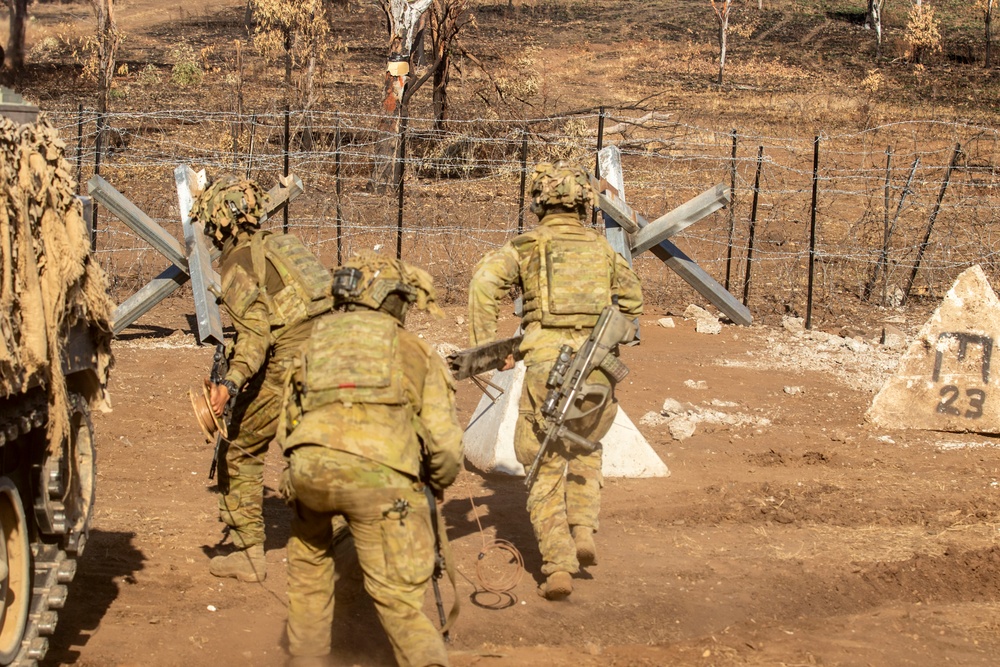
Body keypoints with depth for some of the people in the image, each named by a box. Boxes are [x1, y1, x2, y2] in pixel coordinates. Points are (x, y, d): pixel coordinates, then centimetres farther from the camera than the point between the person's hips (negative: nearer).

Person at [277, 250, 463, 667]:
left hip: (309, 465, 3)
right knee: (396, 594, 5)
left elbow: (286, 429, 29)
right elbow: (445, 444, 14)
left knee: (308, 553, 33)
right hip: (379, 475, -2)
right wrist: (438, 484, 34)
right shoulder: (417, 353, 22)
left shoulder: (313, 346, 30)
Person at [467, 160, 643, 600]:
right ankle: (583, 533, 13)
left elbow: (485, 282, -10)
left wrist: (486, 346, -6)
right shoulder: (602, 249, 15)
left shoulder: (526, 246, 6)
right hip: (597, 365, 3)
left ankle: (558, 566, 0)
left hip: (546, 363, -3)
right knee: (586, 450, 28)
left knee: (545, 466, 8)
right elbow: (632, 300, 24)